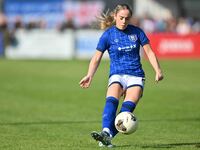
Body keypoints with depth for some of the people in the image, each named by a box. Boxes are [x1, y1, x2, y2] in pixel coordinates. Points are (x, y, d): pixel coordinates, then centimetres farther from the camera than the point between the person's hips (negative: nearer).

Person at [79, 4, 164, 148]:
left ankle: (107, 136, -33)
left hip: (136, 76, 1)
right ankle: (106, 132, -49)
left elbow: (149, 52, 9)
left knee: (128, 106, -23)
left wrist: (158, 70, -3)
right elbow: (97, 57, 5)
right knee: (111, 100, -30)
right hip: (117, 75, -1)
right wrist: (89, 75, -9)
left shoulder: (137, 32, 5)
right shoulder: (108, 35, 2)